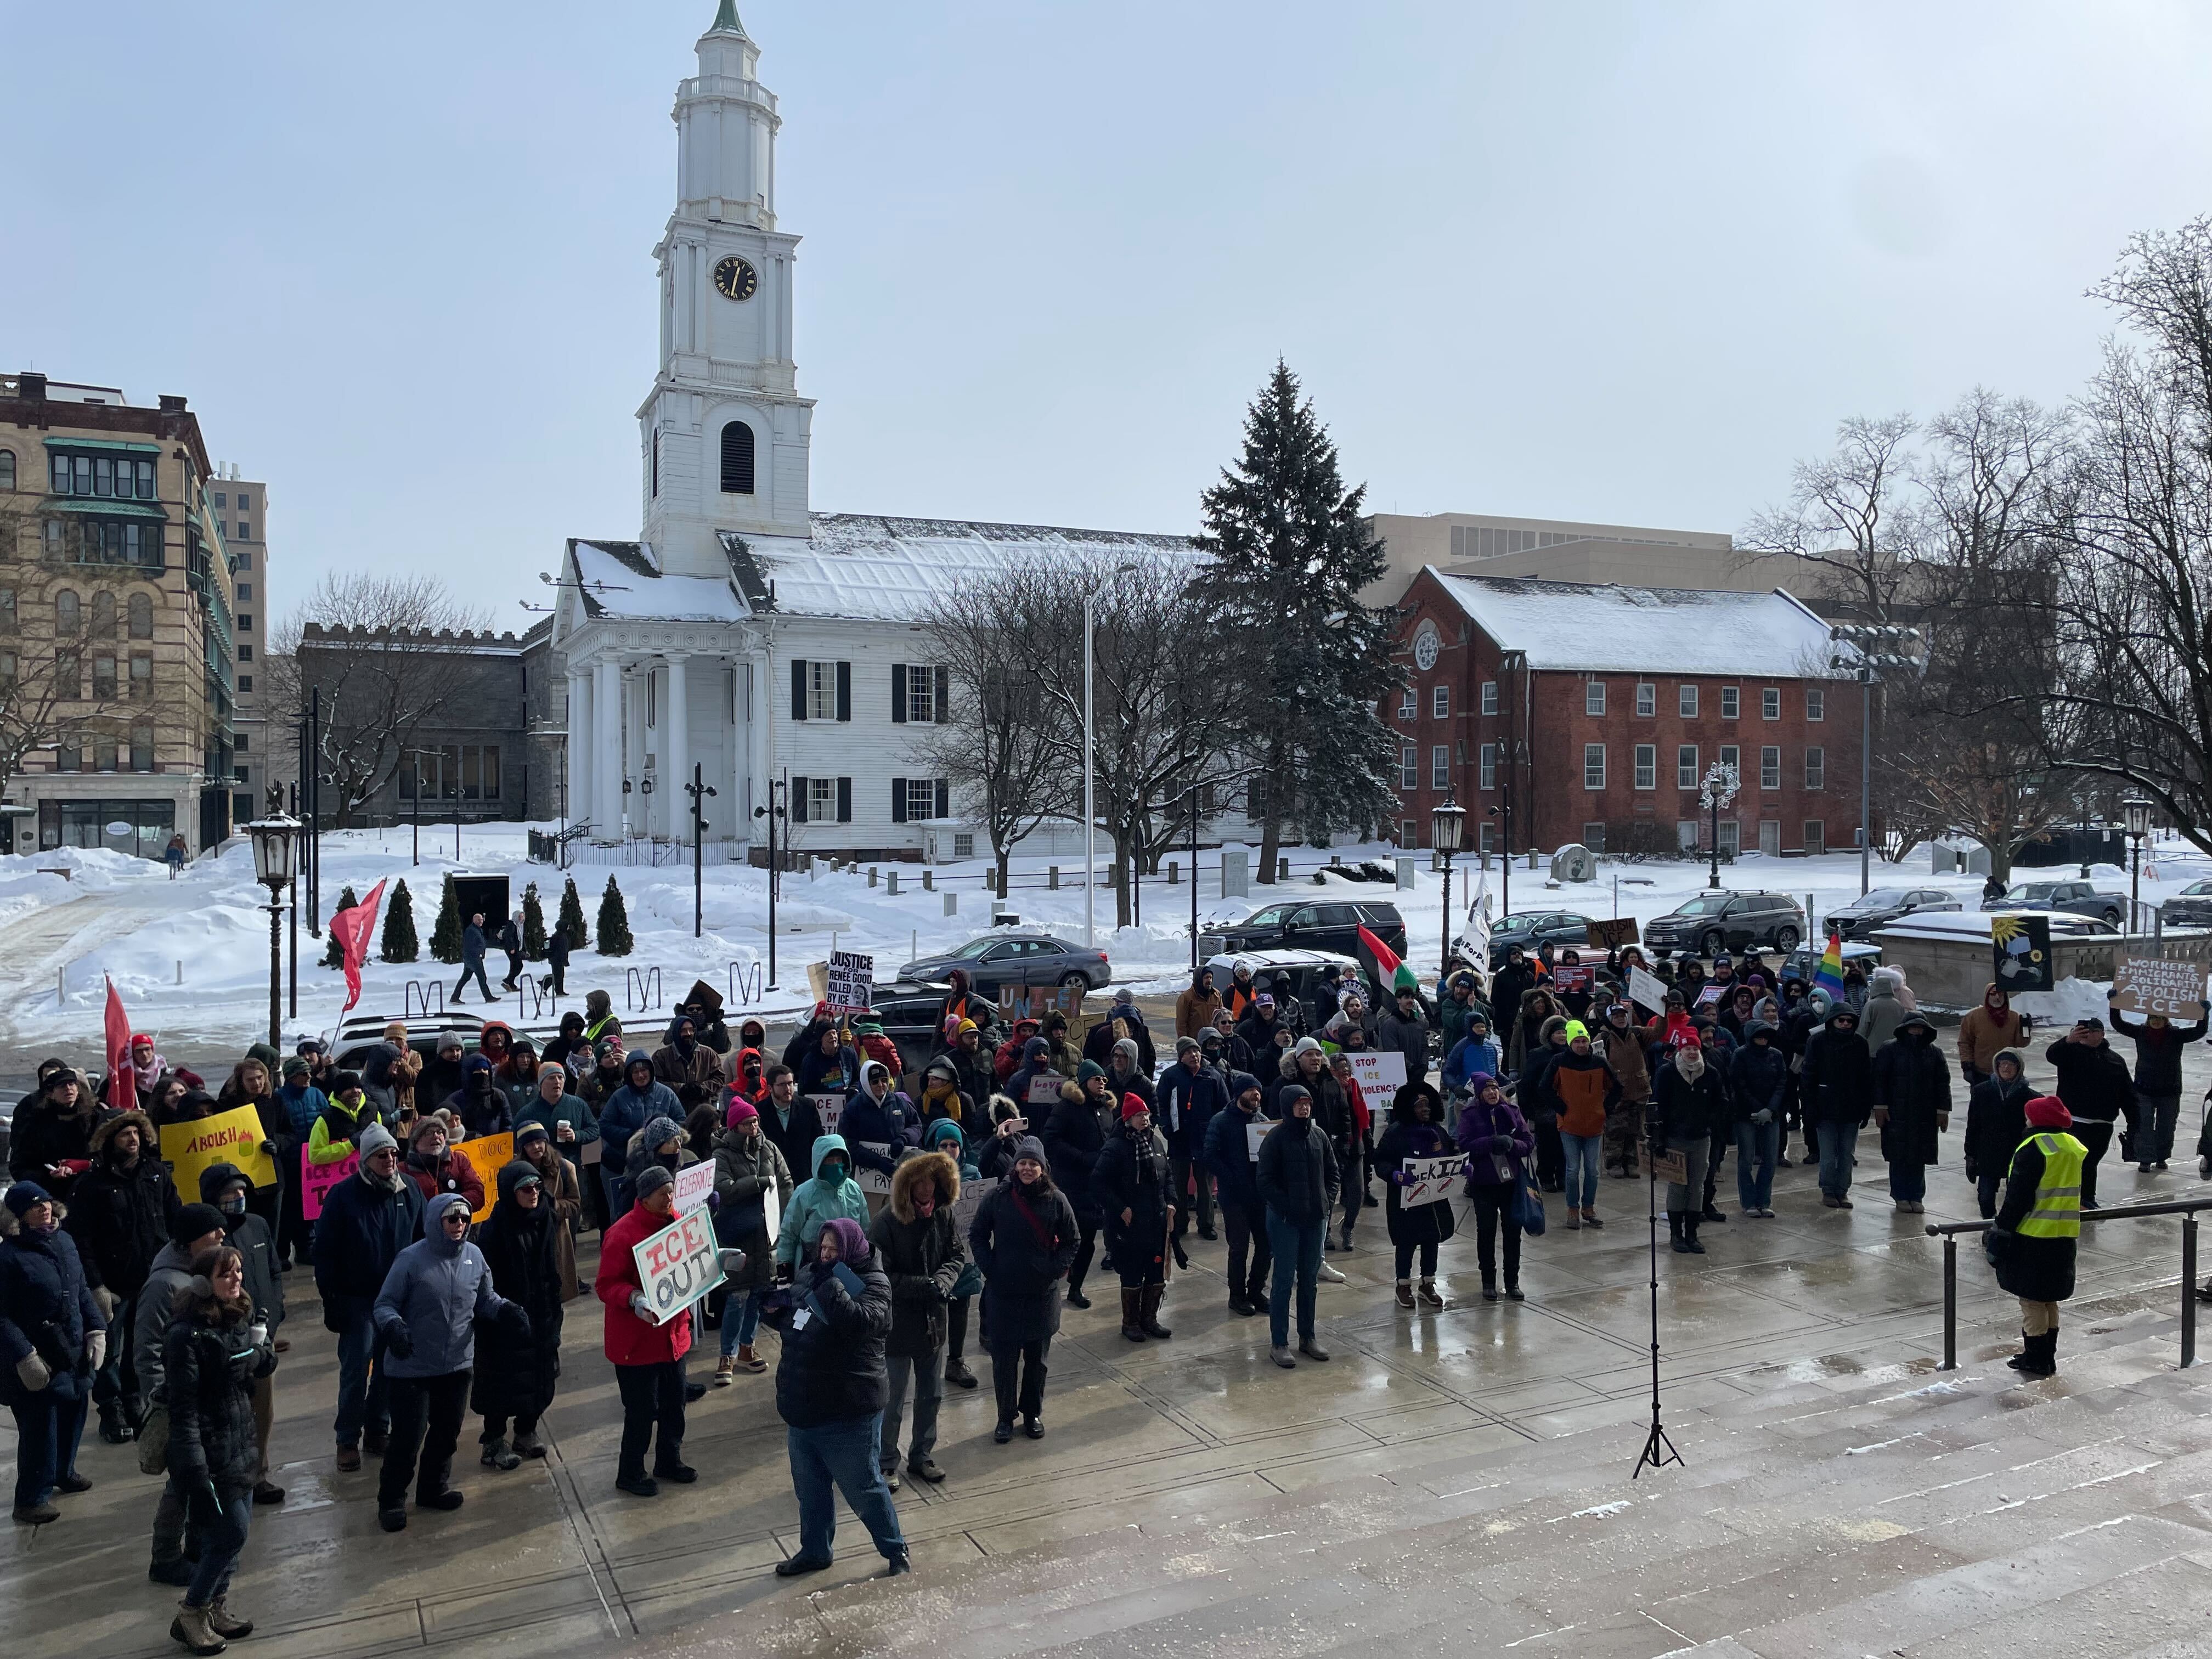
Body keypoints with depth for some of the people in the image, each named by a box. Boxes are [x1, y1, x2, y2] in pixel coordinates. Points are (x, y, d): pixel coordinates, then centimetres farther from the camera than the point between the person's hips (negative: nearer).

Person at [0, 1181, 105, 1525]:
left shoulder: (64, 1242, 3)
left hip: (76, 1353, 7)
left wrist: (97, 1329, 6)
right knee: (39, 1428, 0)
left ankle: (64, 1472, 42)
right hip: (38, 1361, -6)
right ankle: (31, 1499, 16)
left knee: (73, 1415, 19)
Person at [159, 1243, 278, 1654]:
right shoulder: (187, 1335, -20)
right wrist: (195, 1469, -22)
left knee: (236, 1527, 15)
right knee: (231, 1532, -2)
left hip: (241, 1443, 8)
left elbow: (260, 1369, 17)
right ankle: (190, 1616, 17)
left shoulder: (241, 1317, 3)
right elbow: (183, 1408, -20)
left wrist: (263, 1352, -7)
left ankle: (215, 1607, 31)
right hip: (211, 1452, -7)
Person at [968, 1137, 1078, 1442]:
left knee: (1037, 1358, 12)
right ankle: (1005, 1417, 20)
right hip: (1002, 1293, -1)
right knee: (1004, 1359, 4)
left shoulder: (1056, 1200, -4)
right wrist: (990, 1270, -5)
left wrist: (1055, 1270, -5)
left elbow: (1071, 1241, 5)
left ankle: (1033, 1414, 29)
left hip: (1042, 1294, 1)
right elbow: (977, 1235, 3)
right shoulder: (998, 1198, -6)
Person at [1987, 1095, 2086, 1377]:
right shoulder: (2075, 1147, 8)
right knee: (2049, 1300, 18)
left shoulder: (2033, 1149, -17)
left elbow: (2018, 1198, -17)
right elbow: (2080, 1194, 18)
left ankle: (2035, 1360, 7)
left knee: (2031, 1300, 2)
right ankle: (2048, 1358, 24)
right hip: (2065, 1237, 8)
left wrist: (2001, 1229, -10)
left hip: (2033, 1236, -8)